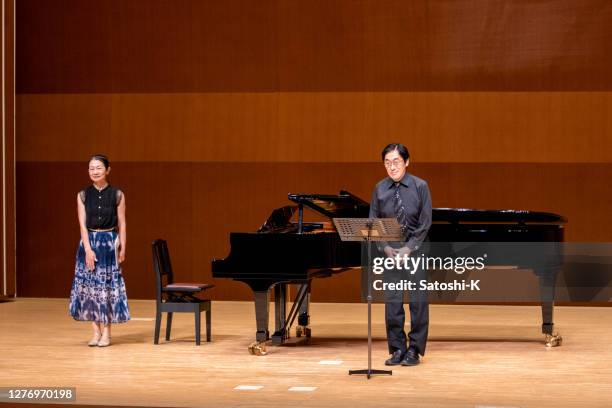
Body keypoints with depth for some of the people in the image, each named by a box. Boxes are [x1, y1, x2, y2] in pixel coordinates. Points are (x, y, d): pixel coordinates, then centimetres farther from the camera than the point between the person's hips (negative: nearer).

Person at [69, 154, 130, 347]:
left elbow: (121, 224, 1)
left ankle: (106, 332, 6)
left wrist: (122, 248, -3)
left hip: (109, 242, -2)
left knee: (108, 284, 0)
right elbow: (83, 224, -3)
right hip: (89, 241, 2)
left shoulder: (117, 195, -2)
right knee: (89, 284, 2)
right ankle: (96, 331, 9)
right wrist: (88, 249, -11)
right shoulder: (83, 195, 2)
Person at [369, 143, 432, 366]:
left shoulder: (420, 186, -5)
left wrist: (409, 248, -13)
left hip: (415, 250, -2)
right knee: (392, 301, 2)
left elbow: (425, 223, -6)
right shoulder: (379, 189, 2)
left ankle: (414, 350, 10)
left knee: (418, 301, 1)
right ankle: (397, 349, 11)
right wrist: (386, 247, -8)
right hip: (390, 251, 2)